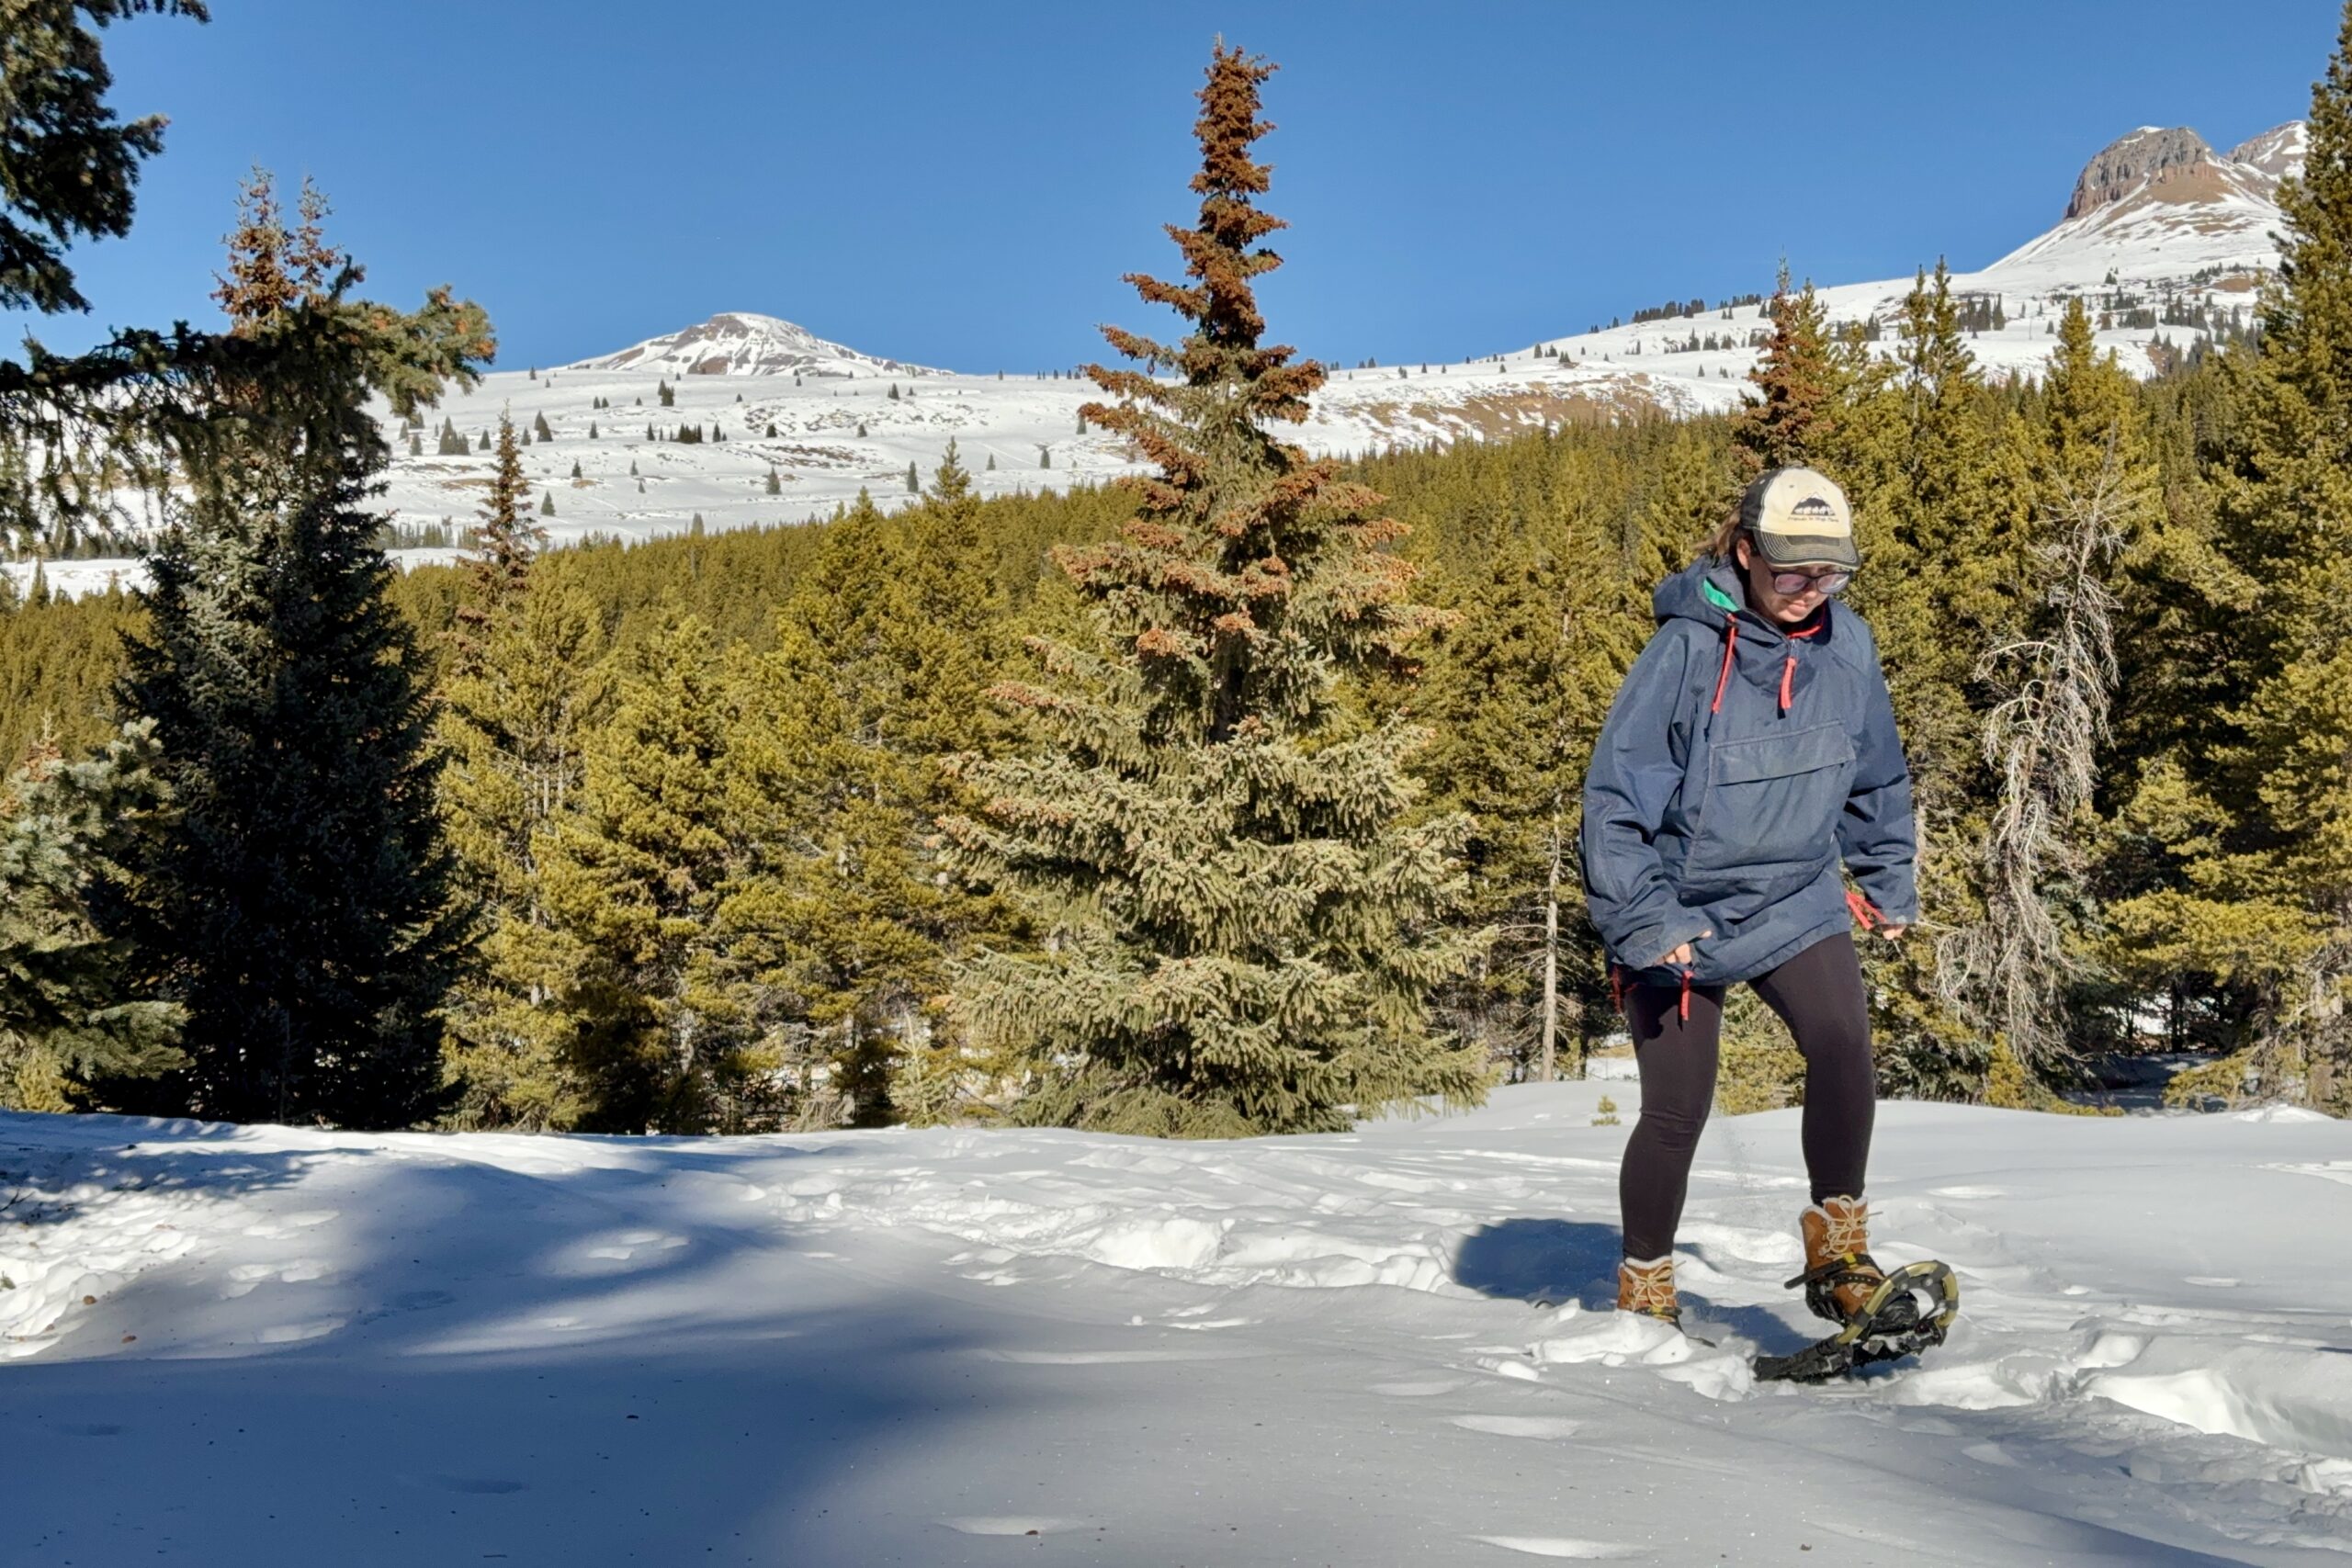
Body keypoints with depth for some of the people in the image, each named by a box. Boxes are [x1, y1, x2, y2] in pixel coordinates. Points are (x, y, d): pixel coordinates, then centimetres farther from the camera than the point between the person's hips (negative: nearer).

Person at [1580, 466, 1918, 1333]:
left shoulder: (1846, 646, -3)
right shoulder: (1688, 649, -19)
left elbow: (1878, 777, 15)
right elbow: (1615, 796, -18)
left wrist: (1889, 883, 17)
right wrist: (1643, 924, -22)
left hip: (1799, 904, 3)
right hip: (1681, 916, -3)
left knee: (1843, 1048, -20)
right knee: (1676, 1111, 1)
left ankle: (1838, 1257, -5)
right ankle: (1644, 1292, 21)